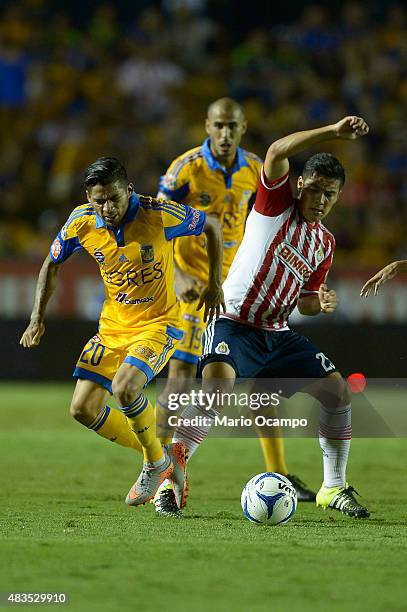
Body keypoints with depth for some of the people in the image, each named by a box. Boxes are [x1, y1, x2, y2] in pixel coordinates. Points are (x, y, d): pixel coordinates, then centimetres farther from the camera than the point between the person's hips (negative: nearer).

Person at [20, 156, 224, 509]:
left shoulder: (161, 216, -21)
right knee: (84, 408, -3)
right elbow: (52, 265, 9)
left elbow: (212, 226, -3)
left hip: (159, 322, -5)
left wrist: (215, 284, -2)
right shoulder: (82, 222, -10)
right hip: (113, 325, 5)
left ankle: (156, 463, -3)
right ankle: (162, 457, 16)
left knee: (124, 387, -30)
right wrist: (38, 318, 3)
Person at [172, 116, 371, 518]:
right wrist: (334, 132, -30)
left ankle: (334, 488, 16)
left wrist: (321, 303, -5)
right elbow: (277, 152, -23)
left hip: (277, 334, 7)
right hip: (233, 324, -7)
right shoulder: (276, 206, -5)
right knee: (217, 387, -32)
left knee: (338, 391, 1)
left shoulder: (325, 243, 13)